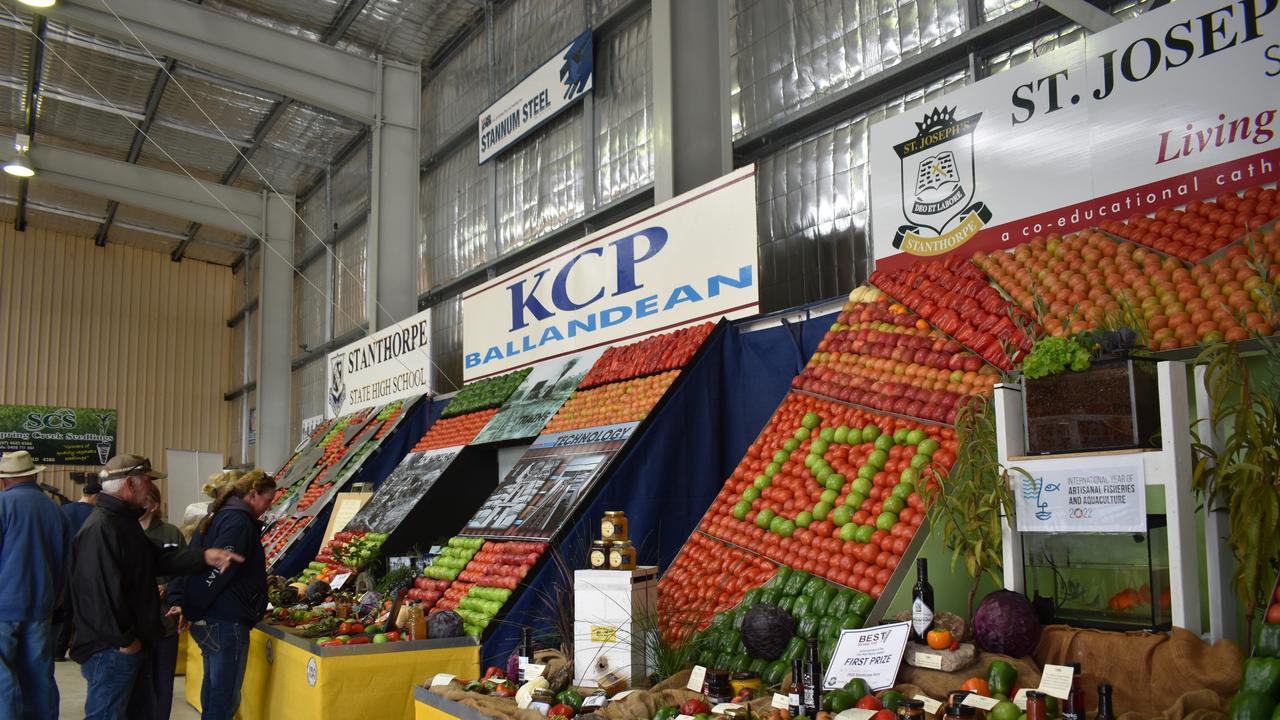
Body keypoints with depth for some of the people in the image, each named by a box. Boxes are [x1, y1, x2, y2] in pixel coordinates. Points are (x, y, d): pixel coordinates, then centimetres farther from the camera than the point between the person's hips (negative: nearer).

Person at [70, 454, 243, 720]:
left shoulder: (124, 521, 13)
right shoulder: (100, 528, -22)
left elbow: (159, 559, 10)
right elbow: (101, 592, -27)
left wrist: (205, 557, -3)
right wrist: (124, 640, -20)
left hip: (135, 645, 11)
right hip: (111, 649, -11)